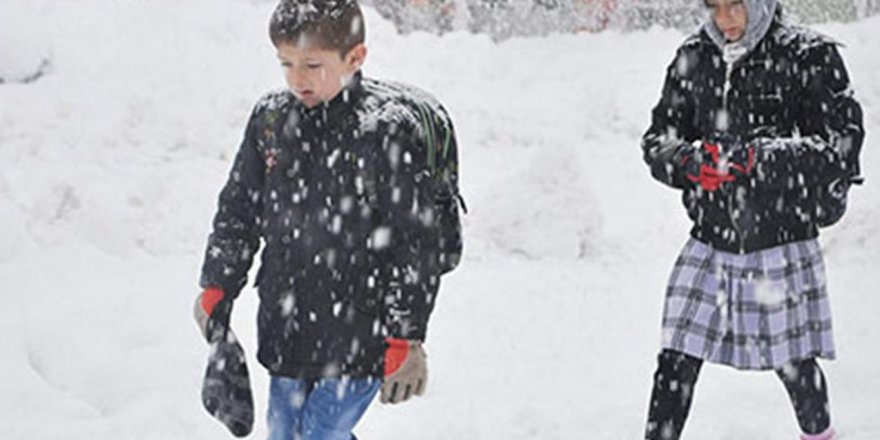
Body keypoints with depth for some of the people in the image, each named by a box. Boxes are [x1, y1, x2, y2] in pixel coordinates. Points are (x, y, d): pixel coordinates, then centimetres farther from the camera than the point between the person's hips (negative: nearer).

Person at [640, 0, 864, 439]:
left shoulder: (810, 56, -8)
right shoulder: (693, 58, 4)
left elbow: (841, 144, -14)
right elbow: (656, 142, 7)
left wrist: (756, 157, -26)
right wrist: (689, 160, -17)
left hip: (783, 242, -3)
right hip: (709, 242, 3)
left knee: (794, 364, 10)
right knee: (675, 362, -3)